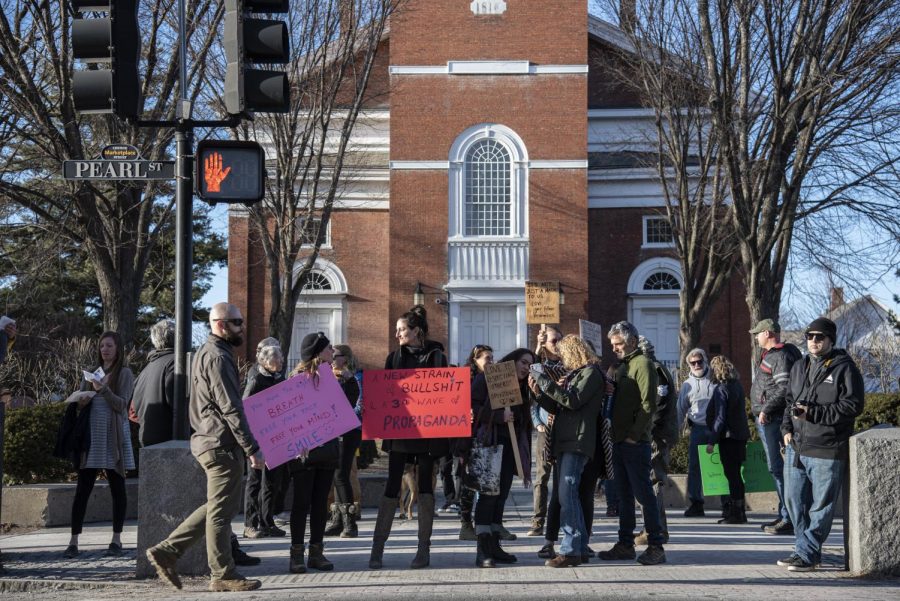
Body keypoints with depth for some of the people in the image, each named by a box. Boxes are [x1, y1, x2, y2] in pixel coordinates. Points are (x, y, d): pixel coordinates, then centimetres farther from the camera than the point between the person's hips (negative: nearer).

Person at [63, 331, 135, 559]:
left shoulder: (124, 373, 2)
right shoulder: (92, 373, 16)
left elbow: (121, 404, -8)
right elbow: (76, 399, 17)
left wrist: (103, 389, -23)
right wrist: (80, 400, -6)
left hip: (113, 436, -4)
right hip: (91, 434, 4)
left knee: (117, 487, 2)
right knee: (82, 488, -1)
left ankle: (116, 540, 8)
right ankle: (74, 541, -2)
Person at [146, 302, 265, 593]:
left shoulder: (207, 352, 18)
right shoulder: (218, 357, -15)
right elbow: (230, 408, -20)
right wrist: (252, 448, -19)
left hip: (209, 440, 10)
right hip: (222, 444, -10)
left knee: (218, 507, 16)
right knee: (221, 511, -2)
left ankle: (167, 550, 15)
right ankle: (222, 575, 7)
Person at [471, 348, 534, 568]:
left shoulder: (521, 388, 21)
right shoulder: (487, 379, 0)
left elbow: (523, 424, 21)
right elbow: (472, 406, -11)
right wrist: (499, 415, -20)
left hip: (508, 447, 7)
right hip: (487, 445, -7)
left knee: (501, 496, 6)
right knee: (488, 495, -12)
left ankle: (494, 546, 11)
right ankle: (483, 550, -14)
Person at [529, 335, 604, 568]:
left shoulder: (591, 372, -4)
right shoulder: (574, 374, 23)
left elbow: (574, 401, -16)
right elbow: (558, 408, 21)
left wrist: (546, 383, -15)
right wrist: (539, 392, 9)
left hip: (577, 442, -10)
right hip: (564, 442, 10)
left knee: (567, 494, -15)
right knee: (563, 494, 8)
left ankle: (572, 550, -15)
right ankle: (580, 547, 11)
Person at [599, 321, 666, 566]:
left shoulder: (643, 364, -9)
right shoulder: (623, 367, 19)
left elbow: (648, 405, -16)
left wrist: (634, 435, -17)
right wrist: (616, 434, 8)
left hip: (635, 443, -9)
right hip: (620, 442, 9)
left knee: (643, 493, -6)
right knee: (624, 494, 11)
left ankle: (656, 547, -2)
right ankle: (625, 544, 17)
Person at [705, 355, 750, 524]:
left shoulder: (721, 389, -15)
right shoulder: (737, 385, 10)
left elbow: (720, 418, -18)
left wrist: (711, 441, -16)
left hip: (728, 436, -8)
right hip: (740, 434, 8)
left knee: (732, 474, -4)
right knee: (734, 473, 14)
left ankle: (737, 513, -1)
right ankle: (734, 509, 22)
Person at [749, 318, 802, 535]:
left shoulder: (781, 357, -14)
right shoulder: (770, 355, 18)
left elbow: (785, 388, -24)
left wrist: (766, 410, -22)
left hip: (772, 419, -11)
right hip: (765, 419, 11)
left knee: (777, 467, -10)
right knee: (775, 467, 14)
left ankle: (789, 520, -8)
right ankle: (784, 515, 22)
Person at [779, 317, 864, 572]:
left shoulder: (844, 368, -7)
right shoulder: (799, 367, 15)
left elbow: (853, 405, -13)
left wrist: (813, 413, -18)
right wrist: (787, 428, 8)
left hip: (827, 451, -7)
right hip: (796, 446, 7)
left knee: (821, 504, -1)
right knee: (794, 500, 11)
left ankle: (806, 553, 5)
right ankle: (806, 549, 23)